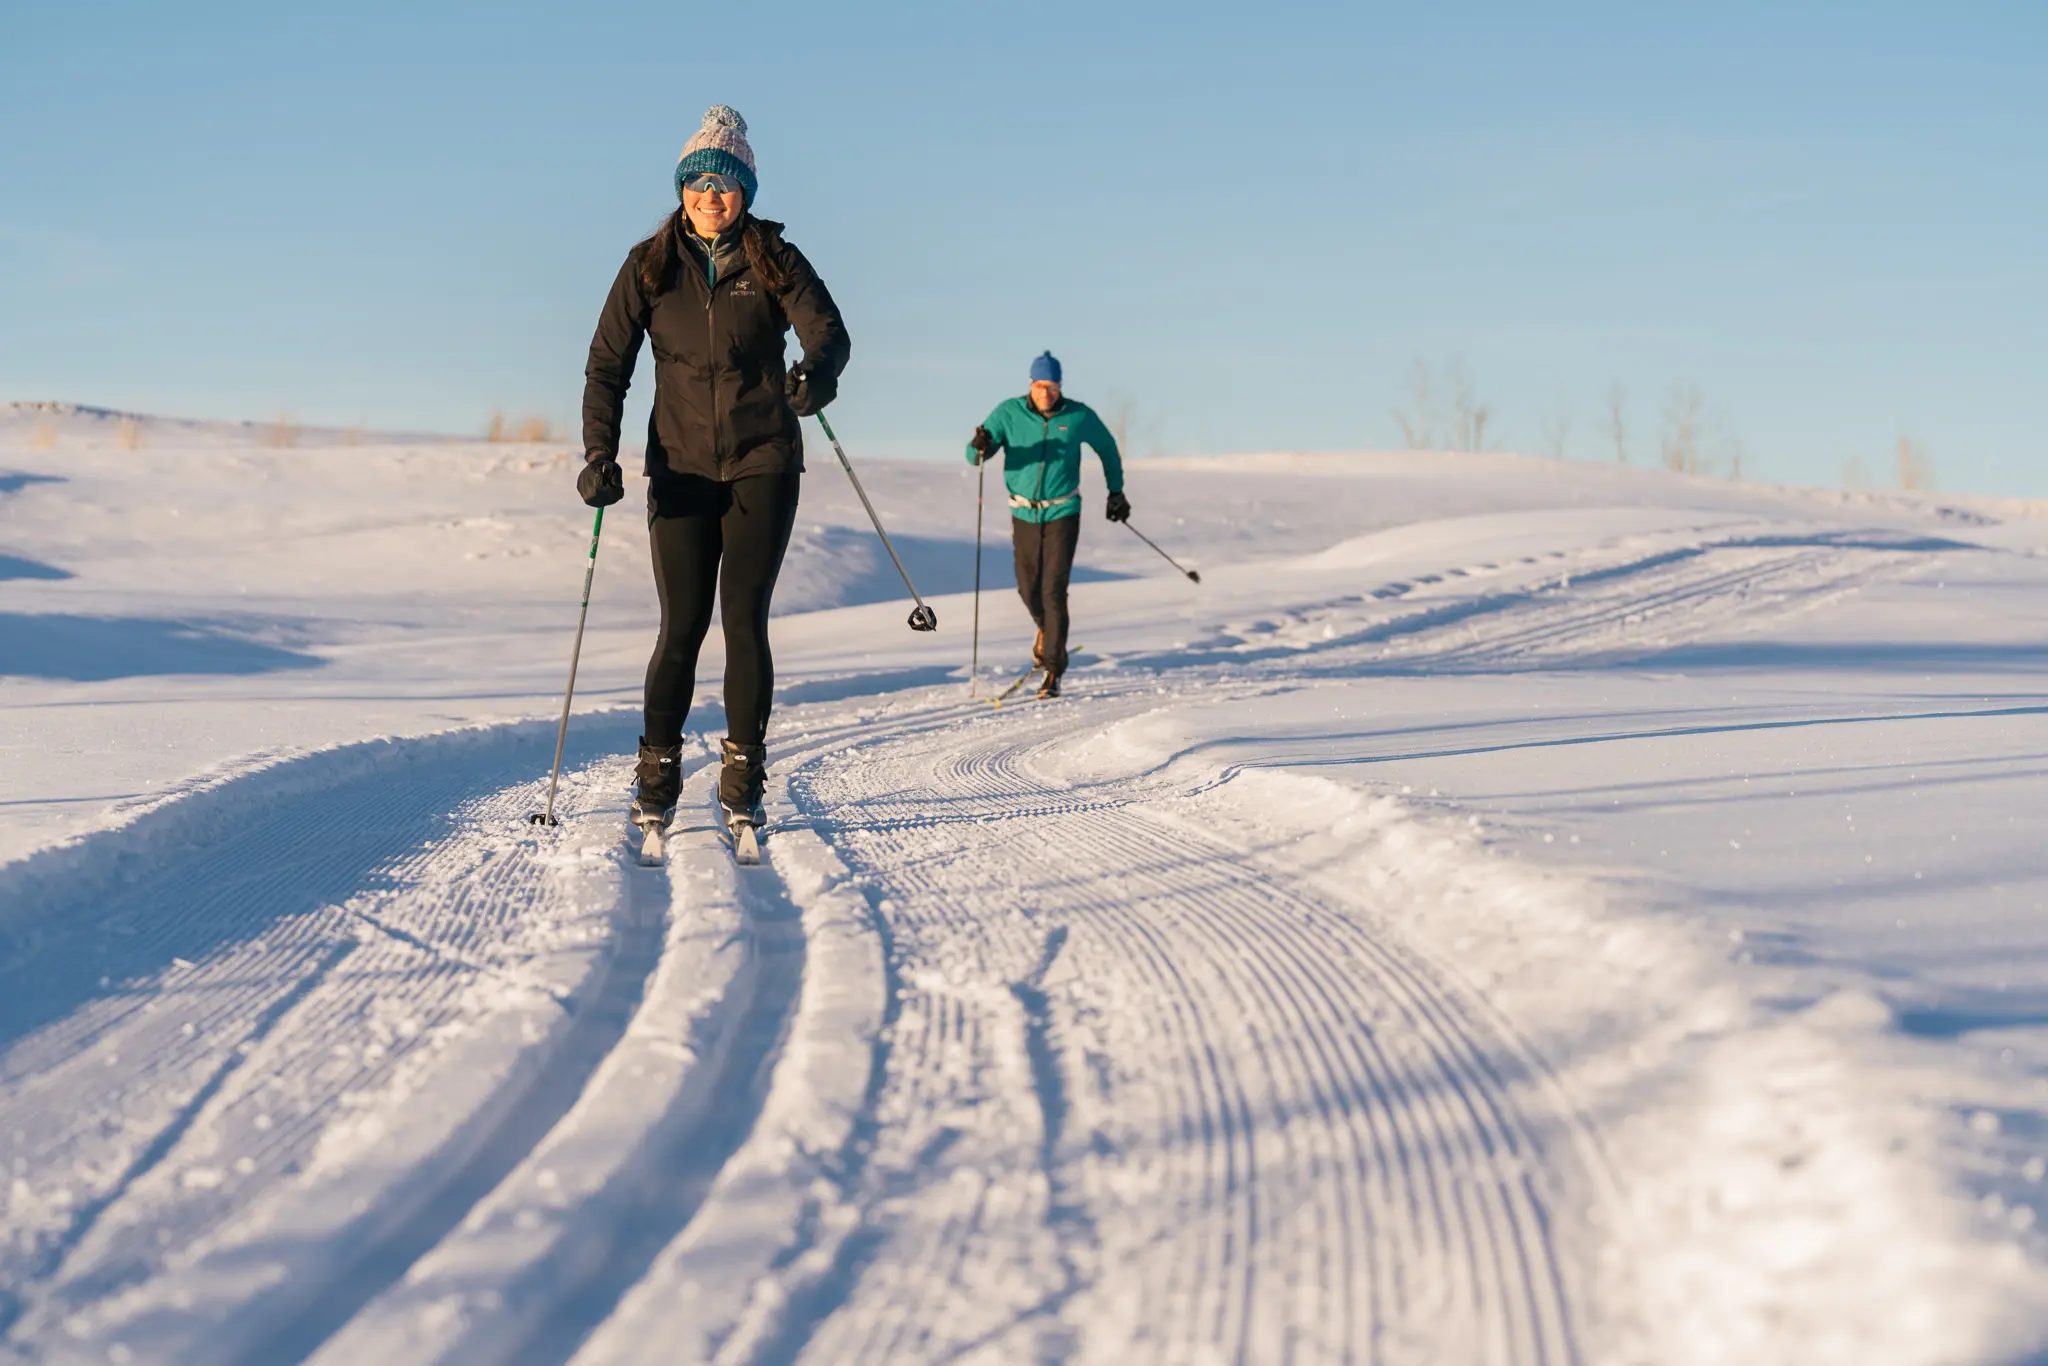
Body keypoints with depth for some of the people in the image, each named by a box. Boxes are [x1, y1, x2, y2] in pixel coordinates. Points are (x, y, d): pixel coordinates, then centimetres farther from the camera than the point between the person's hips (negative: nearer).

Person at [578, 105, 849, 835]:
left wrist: (817, 372, -33)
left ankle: (743, 781, 6)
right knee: (682, 624, -3)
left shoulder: (774, 261, 0)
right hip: (682, 469, 1)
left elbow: (829, 331, -9)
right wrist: (599, 455, -11)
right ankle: (657, 779, 11)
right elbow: (608, 364, 1)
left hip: (763, 465, -1)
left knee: (744, 618, -6)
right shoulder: (650, 266, 2)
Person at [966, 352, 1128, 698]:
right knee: (1029, 588, 10)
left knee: (1054, 589, -11)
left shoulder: (1079, 416, -8)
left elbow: (1107, 448, 11)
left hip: (1062, 513, -2)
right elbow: (975, 455, -12)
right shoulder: (1009, 412, -9)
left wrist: (1116, 491, 16)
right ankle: (1045, 627, 46)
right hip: (1024, 513, 2)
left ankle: (1053, 672, -6)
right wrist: (980, 447, -36)